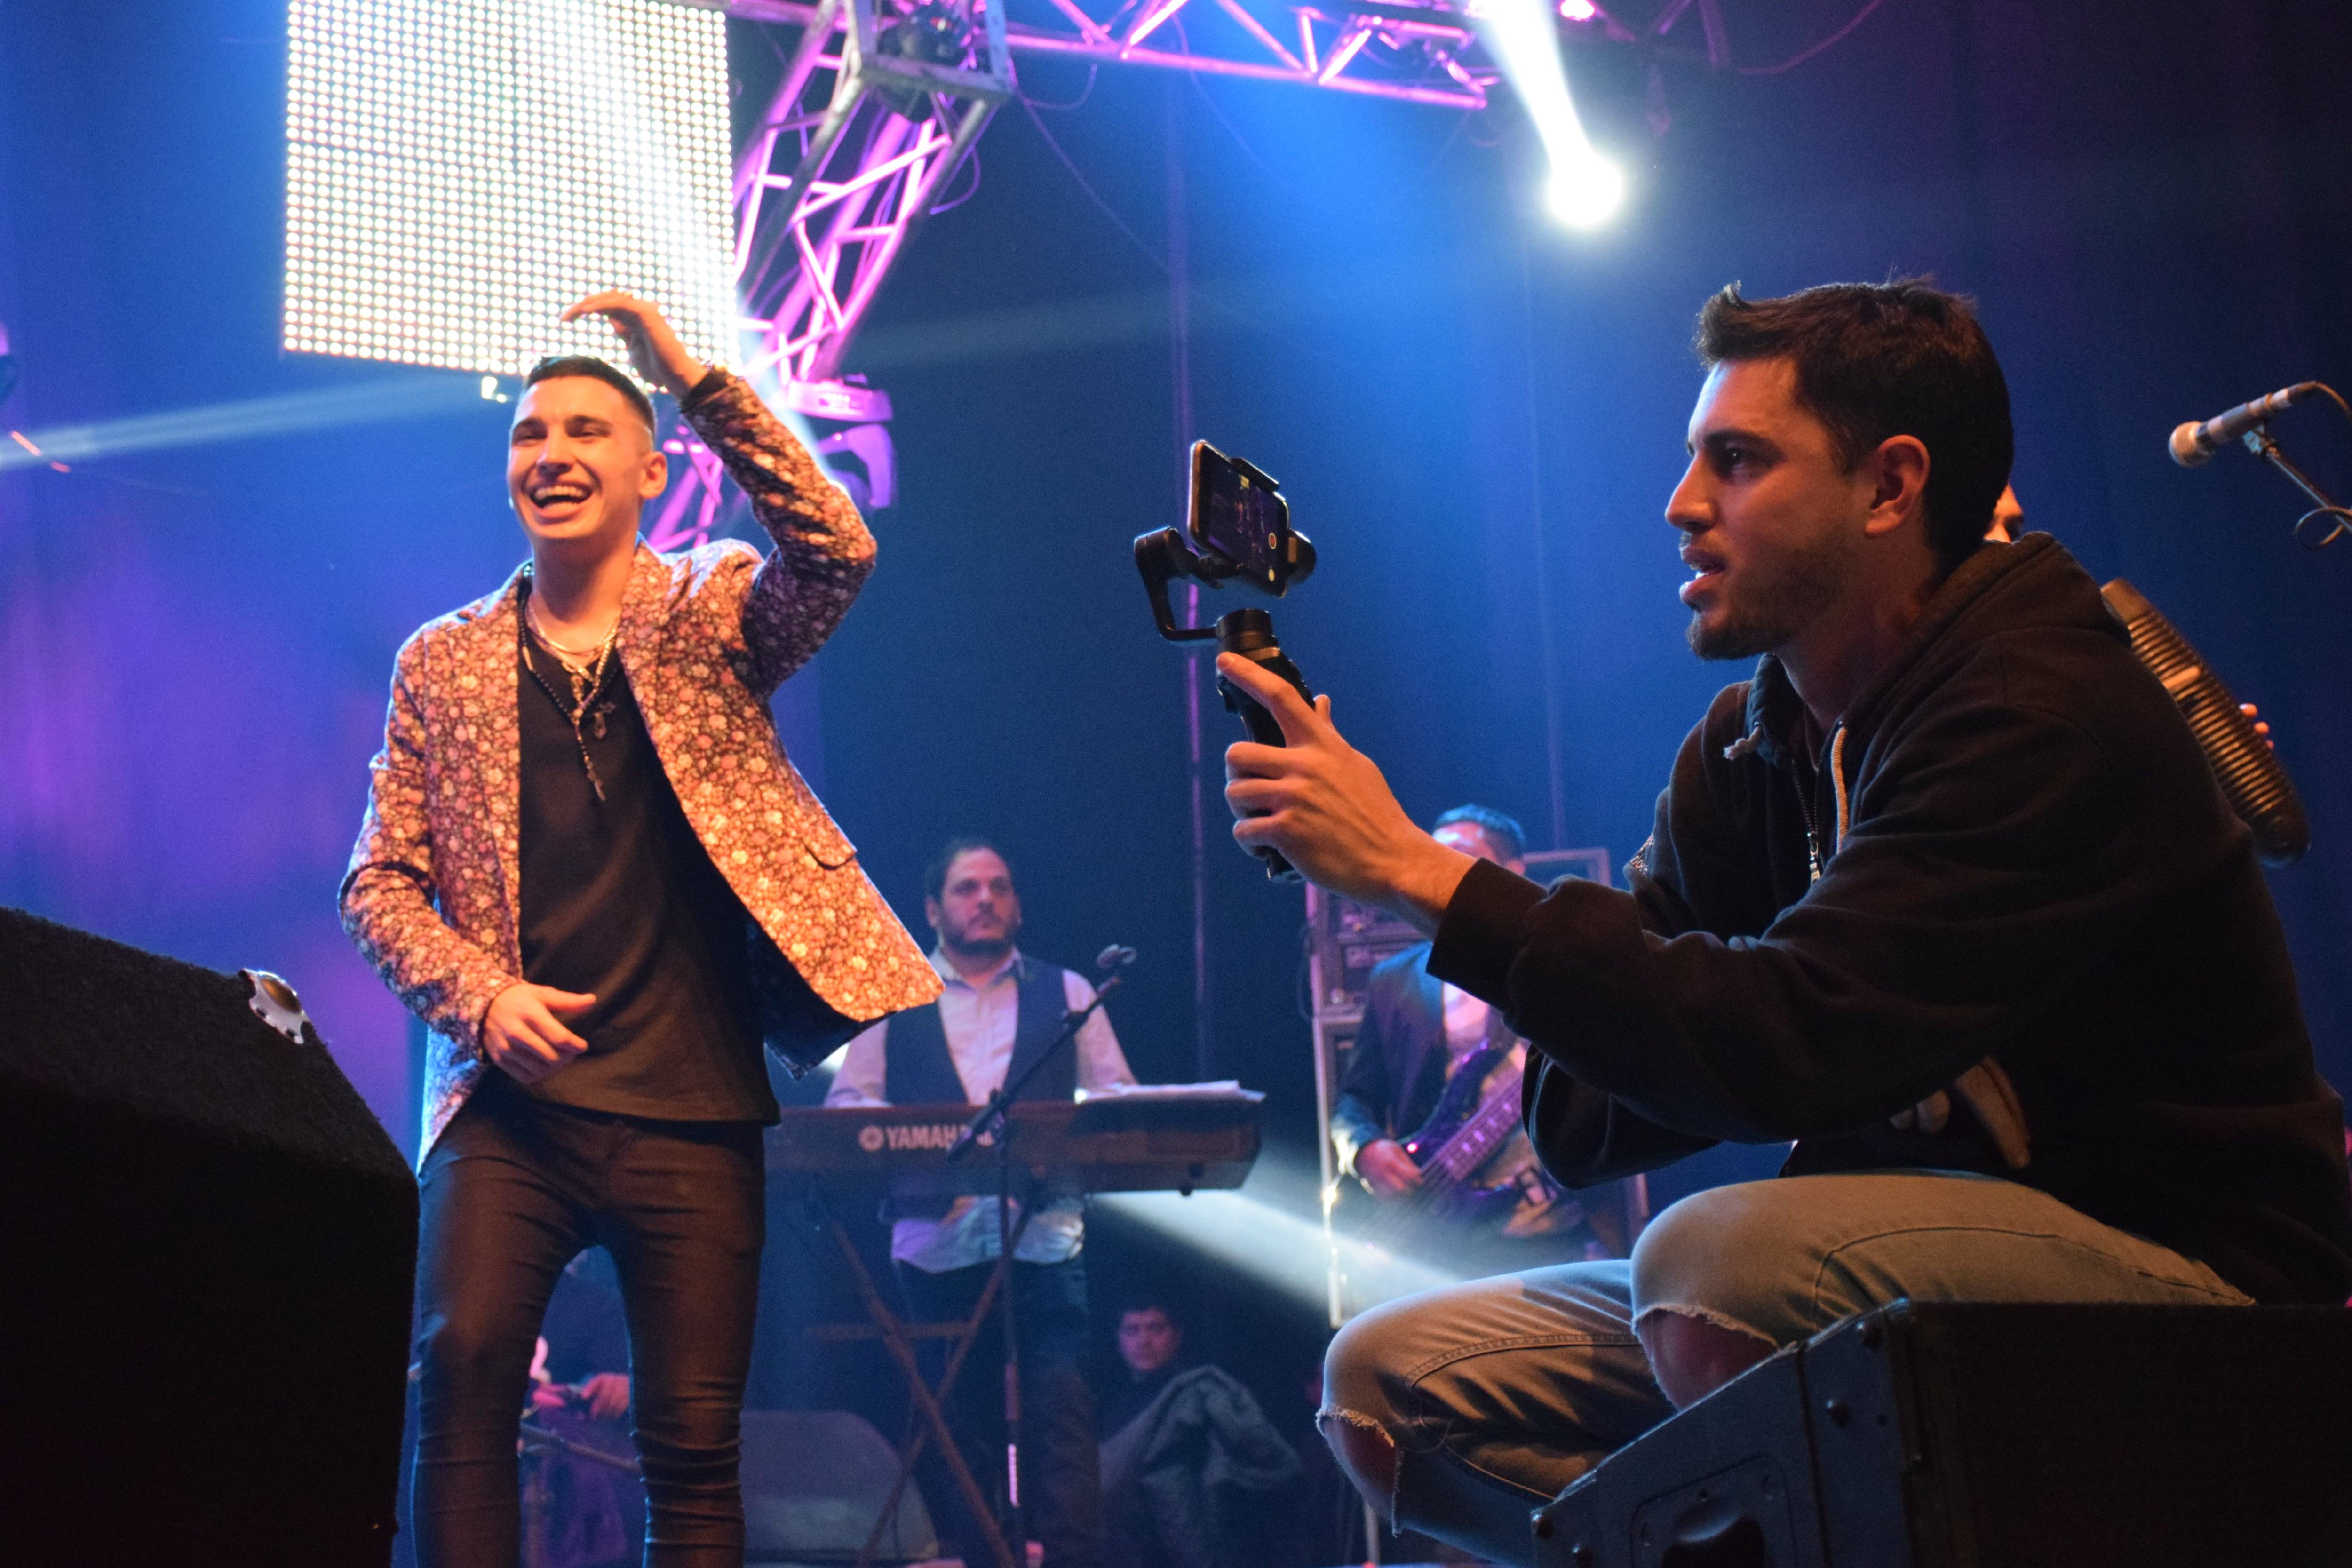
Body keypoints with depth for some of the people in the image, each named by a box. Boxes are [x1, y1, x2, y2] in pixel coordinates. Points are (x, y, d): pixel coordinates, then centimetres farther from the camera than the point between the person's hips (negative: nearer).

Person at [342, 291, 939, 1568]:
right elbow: (379, 882, 10)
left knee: (694, 1440, 0)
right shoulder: (443, 663, 12)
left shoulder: (712, 616, 8)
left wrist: (693, 379, -18)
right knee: (460, 1365, -21)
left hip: (693, 1106, 0)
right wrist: (480, 993, -9)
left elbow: (836, 553, -13)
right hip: (510, 1098, 1)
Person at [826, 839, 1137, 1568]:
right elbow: (844, 1106, 8)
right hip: (936, 1241, 1)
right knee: (958, 1425, 2)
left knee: (1061, 1416, -12)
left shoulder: (1066, 994, 16)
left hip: (1046, 1236, -1)